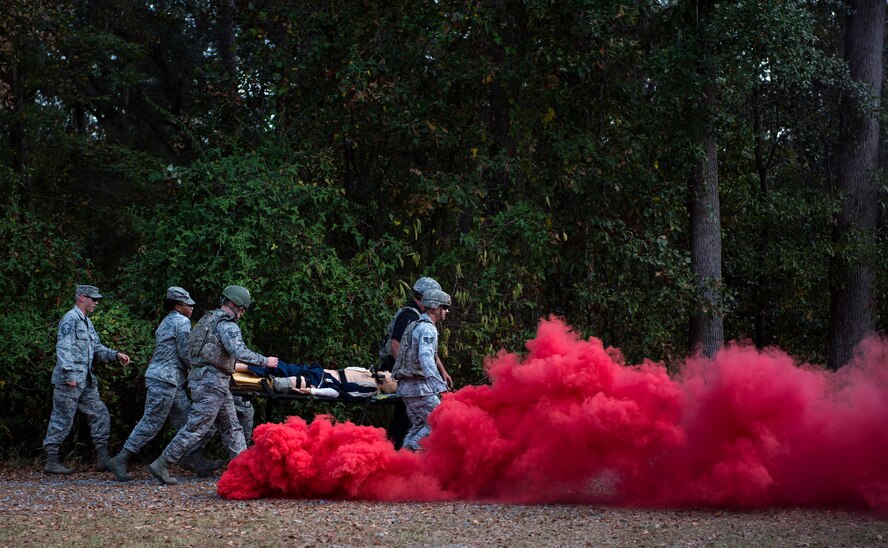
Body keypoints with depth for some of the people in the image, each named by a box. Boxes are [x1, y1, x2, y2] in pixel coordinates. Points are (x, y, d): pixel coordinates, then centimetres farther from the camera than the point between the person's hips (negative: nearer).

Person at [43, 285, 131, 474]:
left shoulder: (86, 322, 19)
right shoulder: (70, 319, -11)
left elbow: (97, 348, 23)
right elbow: (63, 348, -21)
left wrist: (116, 355, 7)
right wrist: (69, 373, -29)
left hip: (86, 381, 10)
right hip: (69, 380, -10)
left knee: (100, 414, 7)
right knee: (62, 420, -3)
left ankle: (102, 459, 9)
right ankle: (51, 461, 4)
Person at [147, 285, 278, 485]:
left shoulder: (208, 319, 17)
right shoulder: (227, 325, -12)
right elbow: (240, 352, -25)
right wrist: (265, 361, -15)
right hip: (212, 383, -11)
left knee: (231, 427, 12)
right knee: (195, 429, -8)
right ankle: (160, 466, -7)